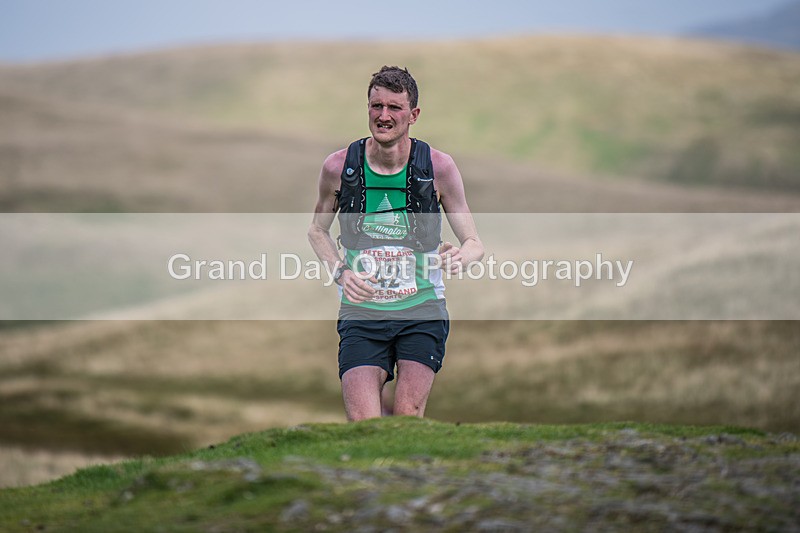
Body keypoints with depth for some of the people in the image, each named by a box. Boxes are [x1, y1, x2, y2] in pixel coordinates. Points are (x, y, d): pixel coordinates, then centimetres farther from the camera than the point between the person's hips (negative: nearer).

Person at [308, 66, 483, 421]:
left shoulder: (438, 167, -5)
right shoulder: (339, 166, -3)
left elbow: (474, 244, 1)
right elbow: (317, 230, 15)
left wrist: (459, 258, -24)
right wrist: (341, 271, -4)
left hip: (422, 313, 0)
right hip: (361, 315, 1)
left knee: (407, 416, -17)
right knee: (363, 428, -14)